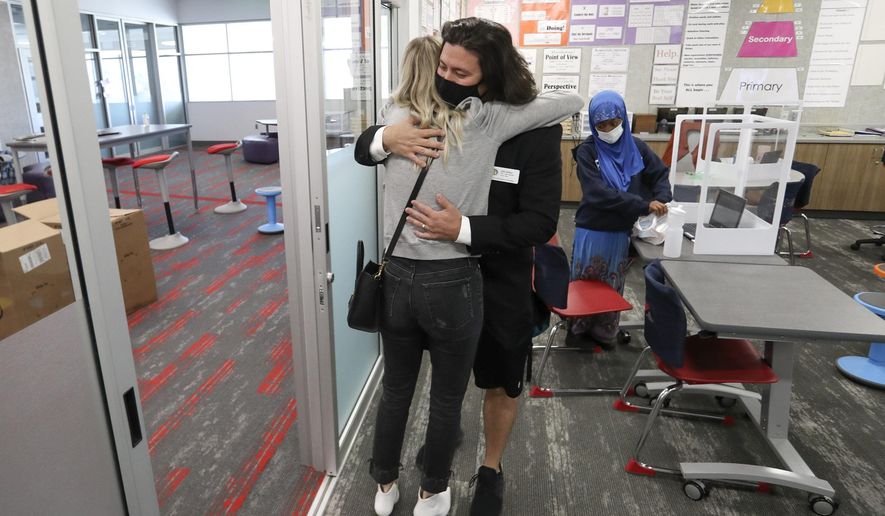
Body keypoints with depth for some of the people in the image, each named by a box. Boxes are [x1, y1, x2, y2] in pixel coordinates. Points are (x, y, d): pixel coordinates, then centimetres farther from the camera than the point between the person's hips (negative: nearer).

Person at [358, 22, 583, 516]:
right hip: (454, 284, -3)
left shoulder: (394, 117, -5)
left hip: (397, 278, 4)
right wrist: (523, 93, 16)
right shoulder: (488, 122, -14)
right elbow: (573, 100, -2)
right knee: (447, 400, 19)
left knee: (395, 390, 23)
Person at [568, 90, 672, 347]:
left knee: (612, 287, 16)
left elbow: (661, 173, 13)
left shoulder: (636, 147, 0)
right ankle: (579, 331, 28)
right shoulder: (587, 152, -13)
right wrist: (645, 205, -28)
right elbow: (599, 194, -23)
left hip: (623, 232, 4)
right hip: (592, 232, -4)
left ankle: (604, 332, 33)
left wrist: (661, 199, -8)